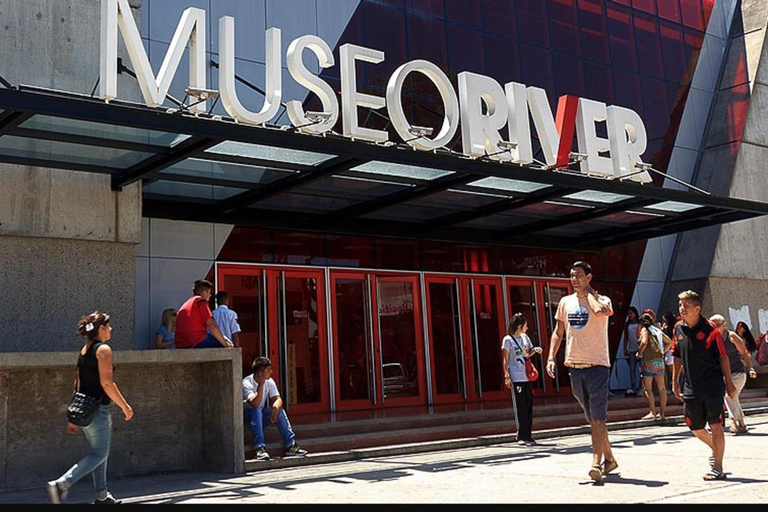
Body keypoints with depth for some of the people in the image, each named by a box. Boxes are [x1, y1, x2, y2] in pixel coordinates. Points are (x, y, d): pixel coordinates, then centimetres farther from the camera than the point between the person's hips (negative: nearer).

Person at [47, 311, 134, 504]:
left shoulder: (84, 349, 13)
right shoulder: (103, 349, -13)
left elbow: (78, 384, 15)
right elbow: (106, 383, -19)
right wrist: (125, 406, -12)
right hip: (97, 409, -9)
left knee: (99, 451, 17)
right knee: (99, 454, -3)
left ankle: (102, 495, 23)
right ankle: (61, 484, -12)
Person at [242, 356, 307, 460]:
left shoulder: (269, 381, -2)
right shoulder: (247, 383, -21)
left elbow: (278, 399, -7)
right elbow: (255, 404, -33)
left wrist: (275, 408, -30)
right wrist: (261, 384, -34)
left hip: (261, 417, 5)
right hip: (246, 416, -5)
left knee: (280, 410, -20)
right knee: (256, 411, -36)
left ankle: (291, 445, -22)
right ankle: (260, 448, -40)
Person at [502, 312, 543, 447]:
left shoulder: (525, 337, 14)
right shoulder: (508, 339, -3)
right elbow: (506, 360, -4)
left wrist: (535, 350, 5)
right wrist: (507, 376, -12)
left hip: (528, 377, 6)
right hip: (516, 378, -6)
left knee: (529, 406, 7)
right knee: (520, 408, -5)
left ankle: (528, 435, 14)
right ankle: (522, 436, 1)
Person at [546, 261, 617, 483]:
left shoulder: (601, 300, -3)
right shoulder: (565, 302, 11)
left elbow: (600, 312, -29)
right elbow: (558, 332, 17)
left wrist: (588, 292, -12)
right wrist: (551, 357, 5)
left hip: (597, 365, -5)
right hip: (574, 366, 5)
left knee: (597, 417, -11)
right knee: (592, 418, 14)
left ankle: (596, 464, -13)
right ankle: (609, 458, 27)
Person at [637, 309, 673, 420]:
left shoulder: (645, 329, -5)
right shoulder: (658, 330, 15)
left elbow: (644, 342, -22)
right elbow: (669, 342, 22)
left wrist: (639, 353, -8)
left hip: (648, 361, -7)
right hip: (660, 361, 7)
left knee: (648, 388, -2)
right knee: (661, 388, 9)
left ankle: (652, 413, -8)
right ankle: (662, 412, 13)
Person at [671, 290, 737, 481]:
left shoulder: (710, 329, -10)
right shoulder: (679, 329, 6)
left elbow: (723, 357, -5)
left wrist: (729, 383, -4)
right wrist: (675, 382, 16)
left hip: (712, 385, -6)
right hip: (691, 387, 6)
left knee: (715, 425, -4)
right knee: (695, 427, 12)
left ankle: (717, 468, 4)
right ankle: (716, 450, 40)